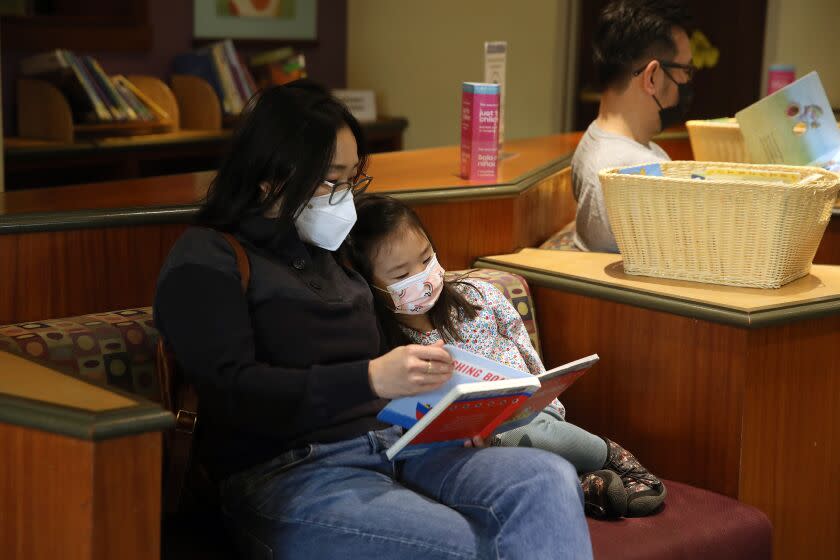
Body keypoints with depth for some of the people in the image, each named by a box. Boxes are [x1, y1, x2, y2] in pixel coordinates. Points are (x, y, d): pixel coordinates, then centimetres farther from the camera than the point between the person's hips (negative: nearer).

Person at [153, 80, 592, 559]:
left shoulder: (331, 250, 20)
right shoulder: (206, 262, 0)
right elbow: (233, 392, -13)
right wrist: (371, 379, -24)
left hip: (393, 443, 7)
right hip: (287, 476, -7)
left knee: (548, 479, -20)